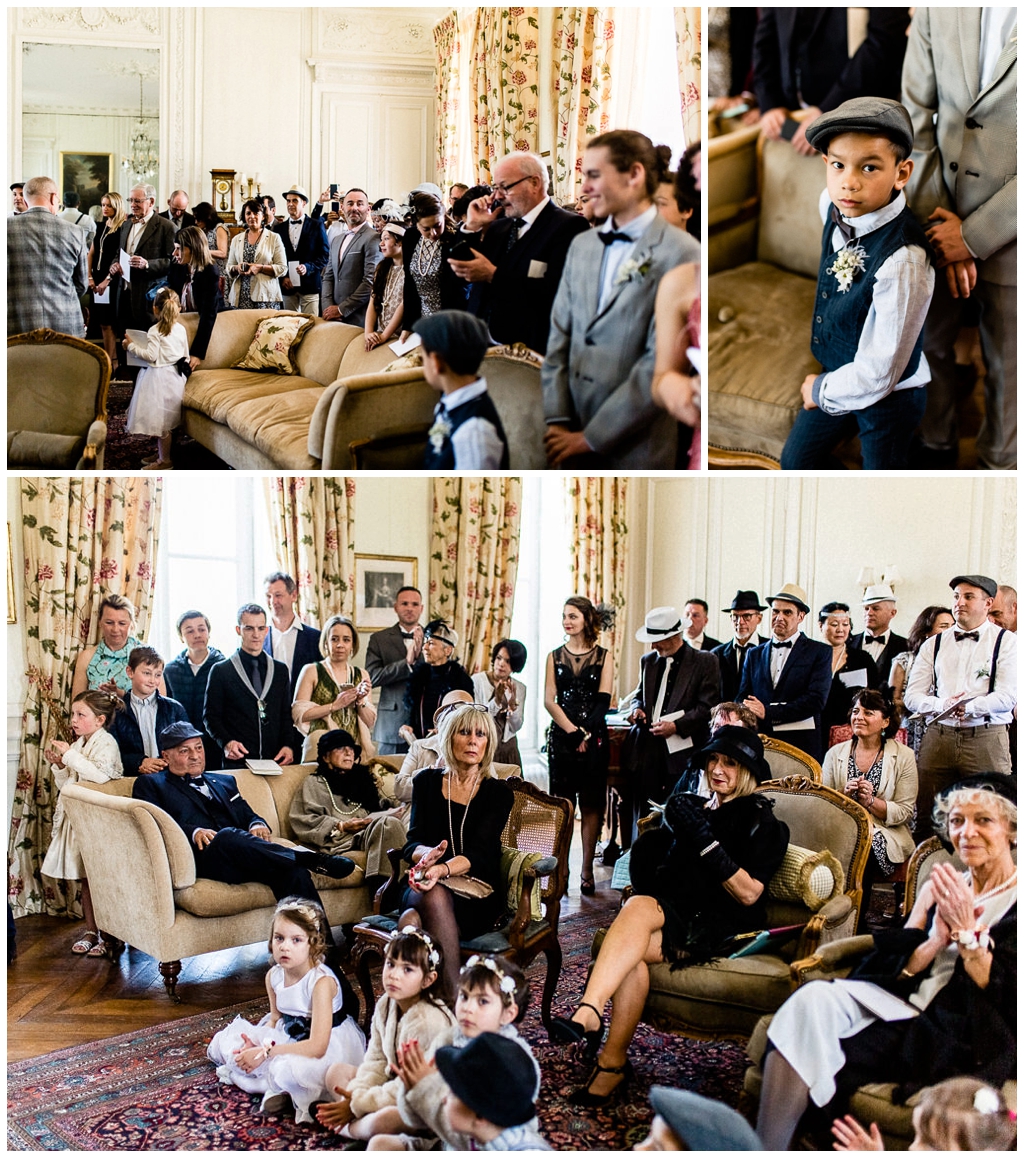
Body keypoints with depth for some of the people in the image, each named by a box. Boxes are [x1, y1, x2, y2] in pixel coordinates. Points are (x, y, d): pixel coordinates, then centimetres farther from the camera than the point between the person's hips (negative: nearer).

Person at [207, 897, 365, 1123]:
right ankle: (277, 1086, -5)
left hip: (330, 1046, -8)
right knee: (226, 1039, 3)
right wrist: (257, 1046, -15)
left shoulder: (321, 981, -28)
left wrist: (265, 1052, -29)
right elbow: (275, 1019, 8)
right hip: (289, 1037, 8)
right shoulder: (274, 976, -6)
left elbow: (317, 1046, -32)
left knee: (287, 1069, -38)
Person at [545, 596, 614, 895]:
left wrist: (585, 734, -12)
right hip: (561, 736, 1)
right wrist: (572, 731, -12)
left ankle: (587, 870, 6)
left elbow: (603, 701, -2)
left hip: (593, 738, -1)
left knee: (591, 804, 1)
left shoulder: (603, 656, 5)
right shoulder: (555, 656, 8)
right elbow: (549, 700, 0)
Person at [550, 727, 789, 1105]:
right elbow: (648, 875, 20)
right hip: (672, 910, 5)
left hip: (720, 926, -5)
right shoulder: (692, 807, 22)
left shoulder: (760, 822, 5)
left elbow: (748, 894, -8)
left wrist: (707, 841, -16)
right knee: (638, 905, -34)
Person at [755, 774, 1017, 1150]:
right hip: (903, 1006, 6)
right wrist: (937, 940, -9)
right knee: (815, 997, -28)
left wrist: (966, 930, -14)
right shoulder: (938, 888, 18)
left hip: (961, 1036, -5)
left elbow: (1007, 999, -8)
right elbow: (894, 969, 9)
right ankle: (762, 1148, -29)